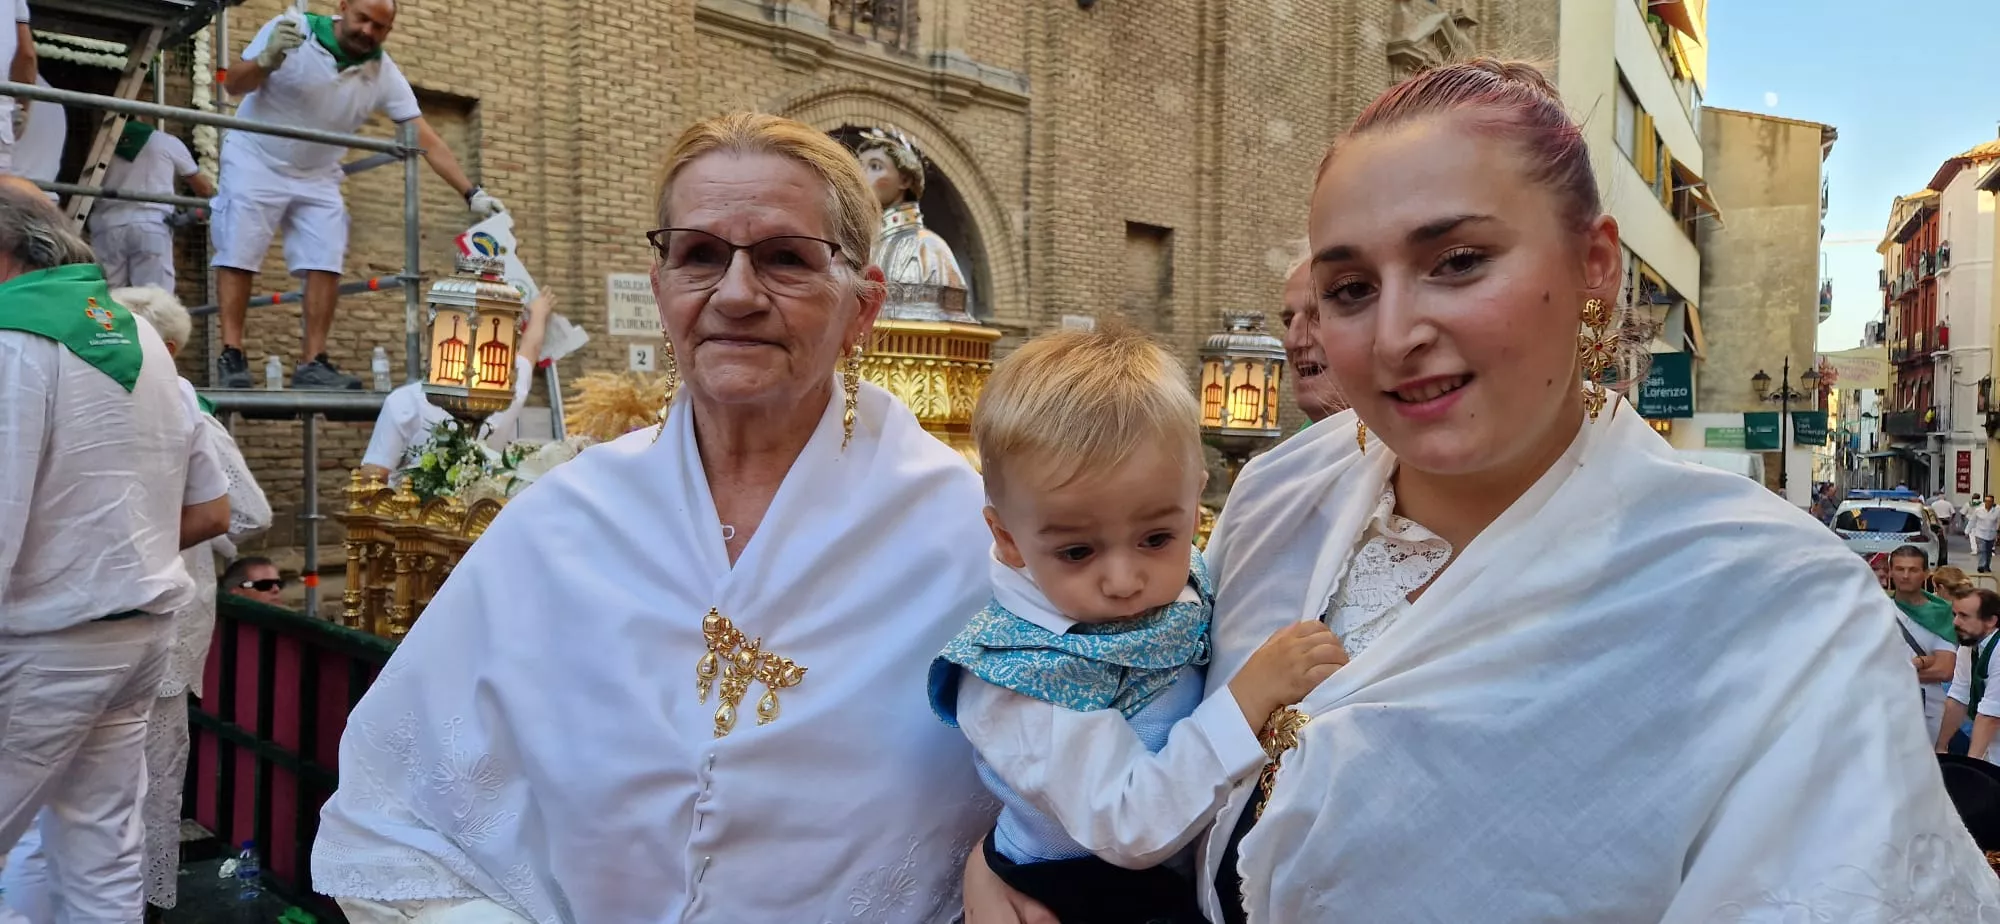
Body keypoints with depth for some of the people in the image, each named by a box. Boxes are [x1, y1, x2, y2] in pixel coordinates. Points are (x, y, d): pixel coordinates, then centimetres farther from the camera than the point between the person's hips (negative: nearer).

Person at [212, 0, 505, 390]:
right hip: (254, 161, -3)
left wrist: (472, 193, -22)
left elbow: (426, 139, -12)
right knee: (238, 255, -8)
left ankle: (312, 363, -3)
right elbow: (233, 85, -15)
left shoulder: (385, 76, -9)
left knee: (325, 263, -7)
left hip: (316, 177, 3)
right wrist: (268, 60, -37)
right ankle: (231, 355, -5)